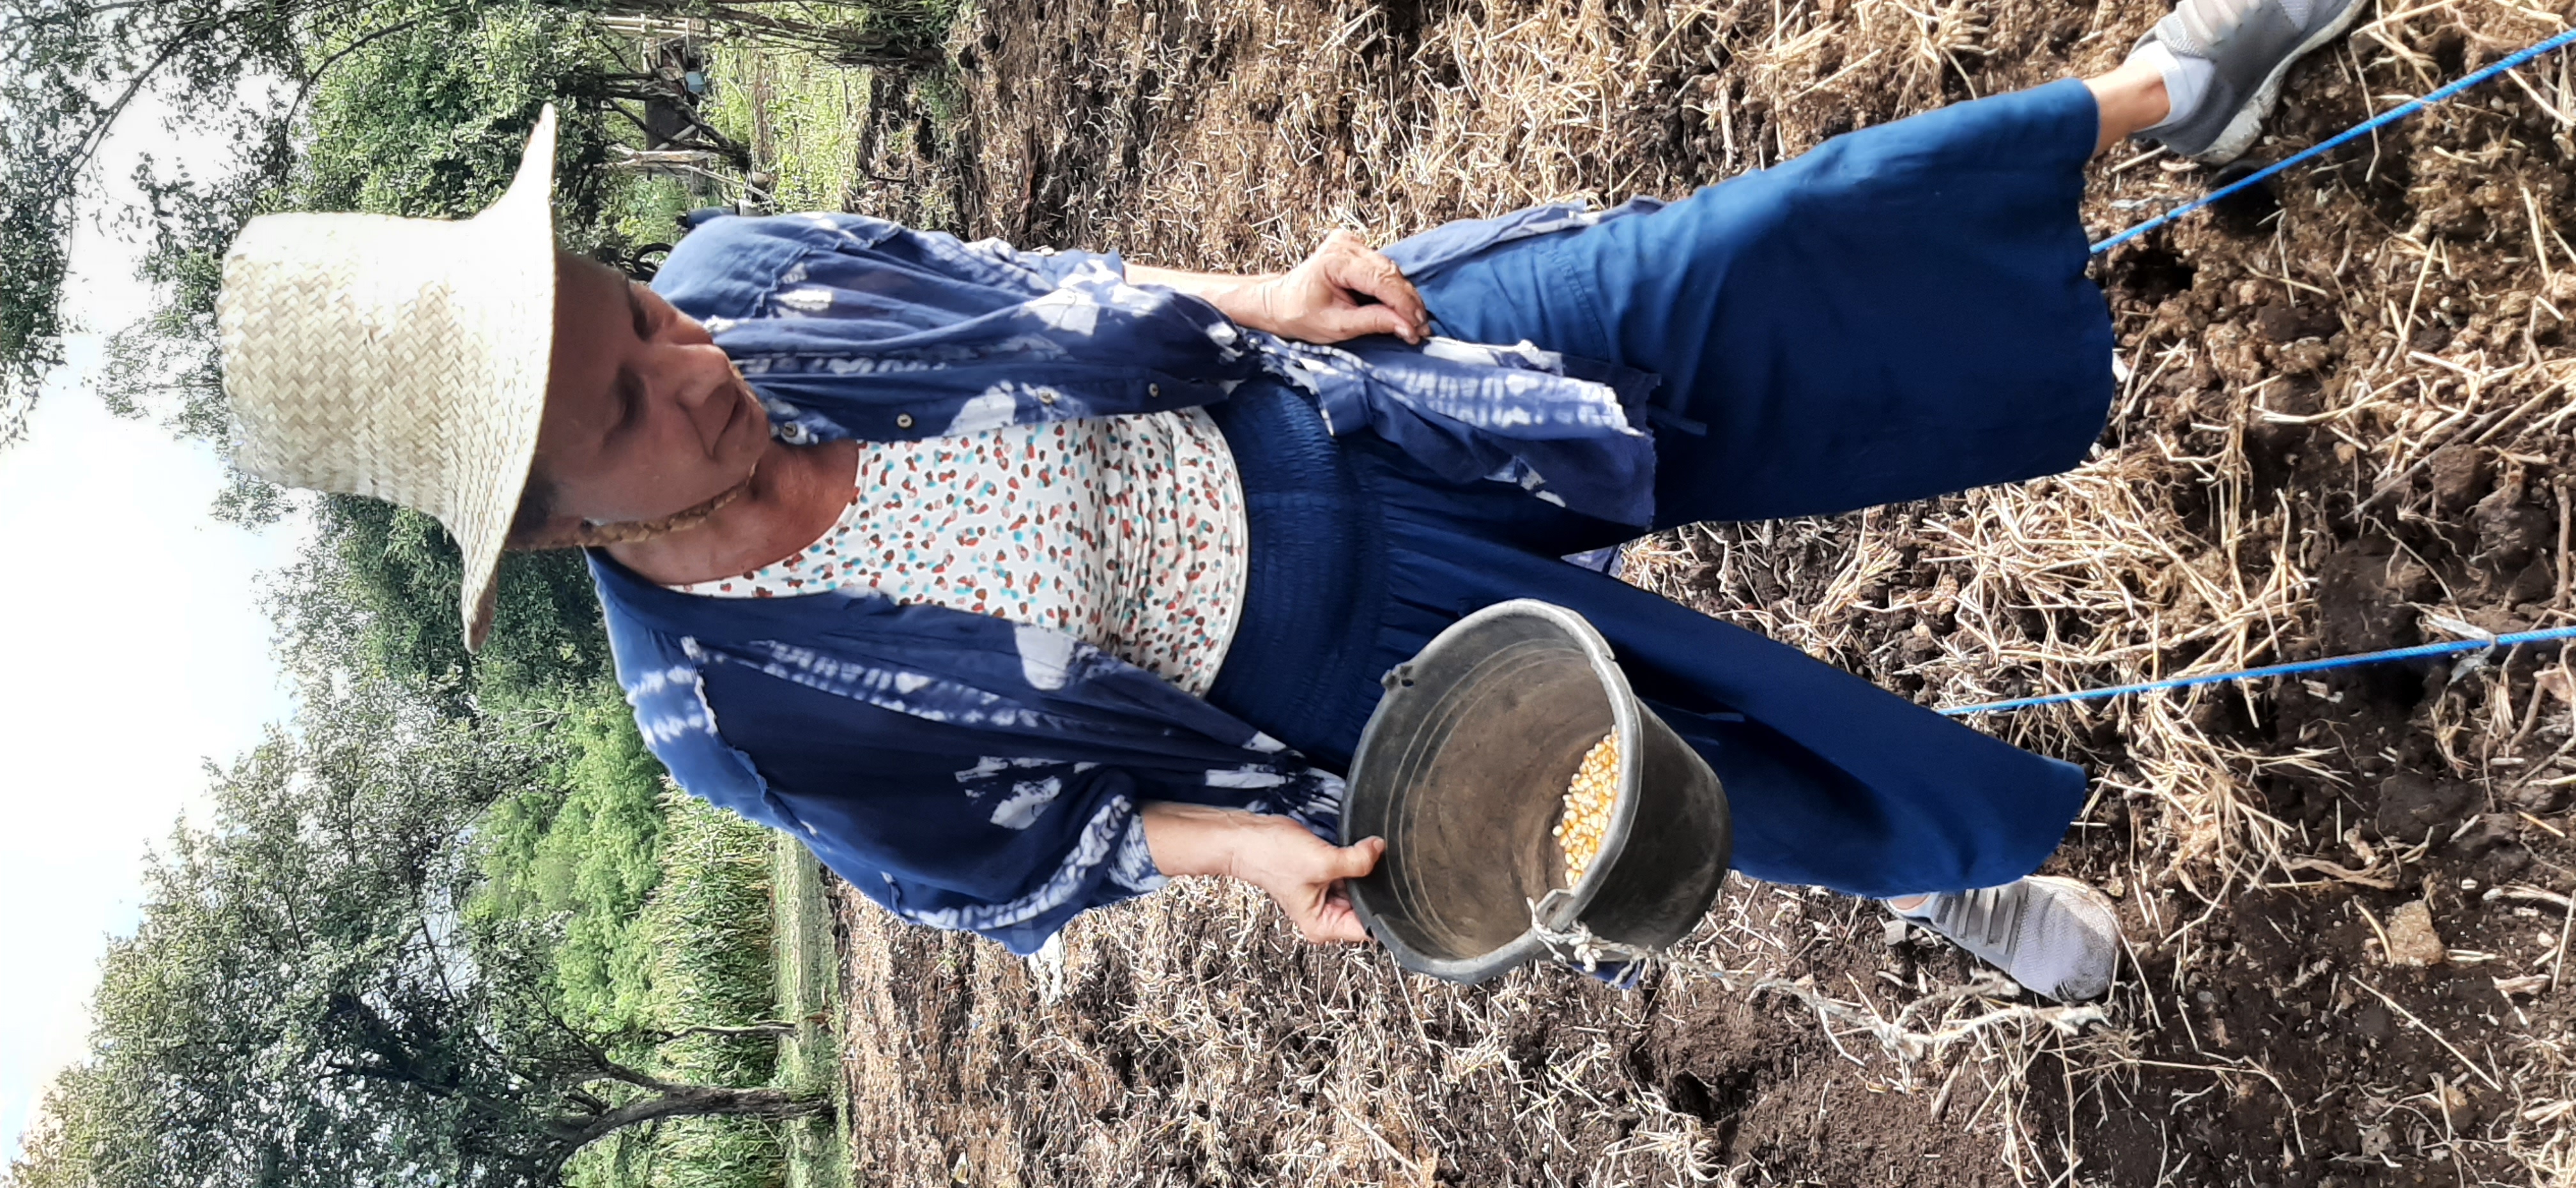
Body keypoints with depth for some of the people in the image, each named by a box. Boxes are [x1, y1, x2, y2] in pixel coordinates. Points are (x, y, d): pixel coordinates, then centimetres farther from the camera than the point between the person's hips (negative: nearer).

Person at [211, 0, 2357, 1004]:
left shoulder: (733, 272, -15)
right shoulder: (731, 703, -24)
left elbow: (1041, 297, 0)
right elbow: (990, 841, -10)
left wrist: (1248, 296, -11)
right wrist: (1237, 851, -21)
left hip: (1306, 401, 3)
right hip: (1325, 651, -3)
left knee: (1761, 266, -1)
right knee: (1735, 753, 2)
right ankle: (1947, 860, 37)